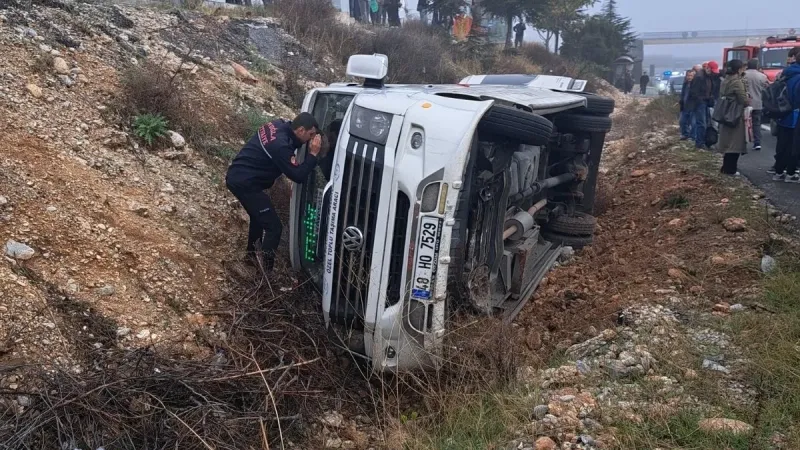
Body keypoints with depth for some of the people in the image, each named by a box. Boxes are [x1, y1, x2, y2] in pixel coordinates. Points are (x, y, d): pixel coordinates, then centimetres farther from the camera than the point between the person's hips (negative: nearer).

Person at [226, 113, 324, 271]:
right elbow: (298, 176, -21)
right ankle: (265, 271, 0)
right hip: (245, 183, -10)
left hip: (237, 176, 10)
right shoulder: (280, 145, -25)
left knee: (259, 216, 30)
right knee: (273, 226, -5)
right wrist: (313, 154, -15)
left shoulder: (278, 125, 2)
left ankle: (252, 255, 45)